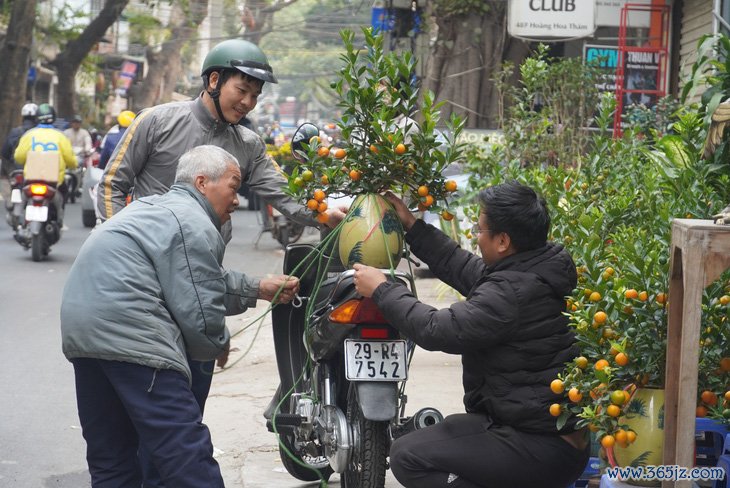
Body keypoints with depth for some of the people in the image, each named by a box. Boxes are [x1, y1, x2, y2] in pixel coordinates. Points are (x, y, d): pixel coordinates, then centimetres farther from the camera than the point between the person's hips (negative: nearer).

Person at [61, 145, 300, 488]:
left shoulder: (154, 207, 25)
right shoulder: (195, 226, -6)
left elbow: (201, 282, 28)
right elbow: (199, 312, -9)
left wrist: (258, 289, 25)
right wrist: (219, 346, 11)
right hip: (129, 336, -10)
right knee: (189, 458, -10)